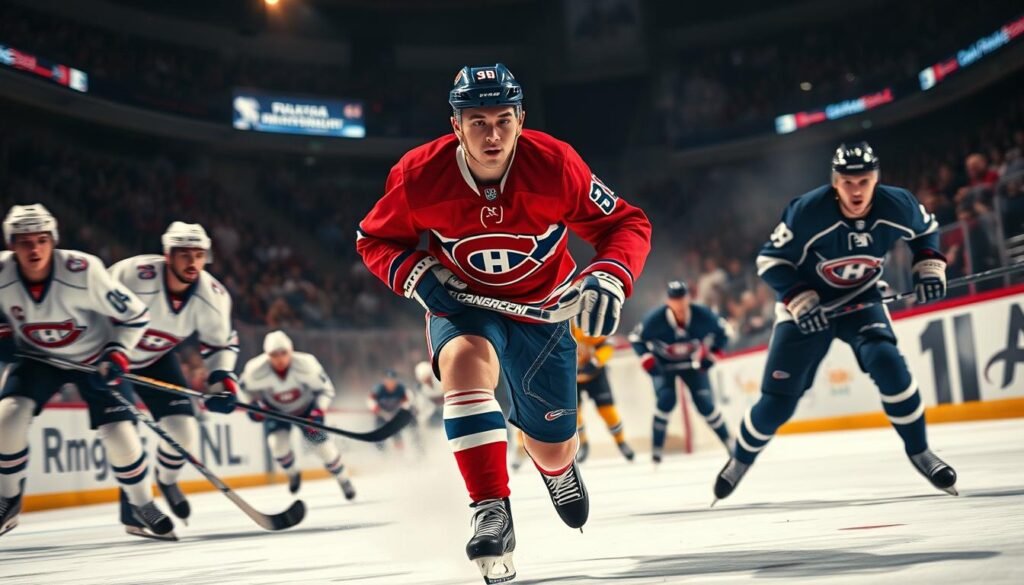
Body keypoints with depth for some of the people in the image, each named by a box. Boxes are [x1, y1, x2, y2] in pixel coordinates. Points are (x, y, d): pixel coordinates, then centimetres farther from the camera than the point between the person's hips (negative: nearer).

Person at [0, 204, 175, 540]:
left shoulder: (82, 271, -30)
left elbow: (135, 314, -19)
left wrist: (118, 352, -26)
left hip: (94, 357, -2)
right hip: (37, 357, 2)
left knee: (117, 430, -11)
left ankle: (143, 508, 12)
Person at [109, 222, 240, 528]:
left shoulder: (213, 295, -18)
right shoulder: (134, 274, -33)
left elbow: (222, 342, -2)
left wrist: (222, 377, -16)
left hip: (157, 359, 4)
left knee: (184, 429, -4)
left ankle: (167, 481, 27)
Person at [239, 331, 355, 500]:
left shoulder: (306, 364, -34)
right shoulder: (255, 371, -31)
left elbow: (325, 389, -20)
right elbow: (244, 387, -7)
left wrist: (318, 413, -30)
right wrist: (251, 405, -21)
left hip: (306, 408, -1)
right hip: (275, 410, 1)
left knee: (321, 444, -7)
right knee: (277, 443, -18)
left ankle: (343, 479, 20)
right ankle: (293, 474, 16)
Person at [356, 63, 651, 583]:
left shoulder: (555, 165, -25)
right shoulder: (418, 176, -23)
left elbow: (626, 224, -14)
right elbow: (374, 239, -6)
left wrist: (610, 277, -32)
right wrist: (416, 274, -24)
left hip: (541, 307, 1)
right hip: (460, 304, 0)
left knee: (552, 444, 8)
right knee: (464, 358, -36)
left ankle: (557, 466, 50)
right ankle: (491, 512, -33)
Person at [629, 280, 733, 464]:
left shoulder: (702, 315, -26)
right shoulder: (655, 318, -29)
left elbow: (723, 331, -6)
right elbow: (636, 338, -14)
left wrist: (712, 354, -12)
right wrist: (647, 360, -24)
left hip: (692, 362, 1)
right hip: (662, 364, -1)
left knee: (705, 401, -7)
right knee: (666, 399, -21)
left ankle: (729, 442, 12)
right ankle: (657, 447, -8)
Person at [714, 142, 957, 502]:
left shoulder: (897, 206, -18)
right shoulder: (808, 211, -28)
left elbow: (926, 230, 6)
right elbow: (771, 260, -17)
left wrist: (929, 266, -9)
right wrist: (799, 301, -28)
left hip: (860, 300, 2)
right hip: (805, 303, -2)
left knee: (887, 362, -27)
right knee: (778, 403, -4)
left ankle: (919, 451, -8)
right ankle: (740, 459, 24)